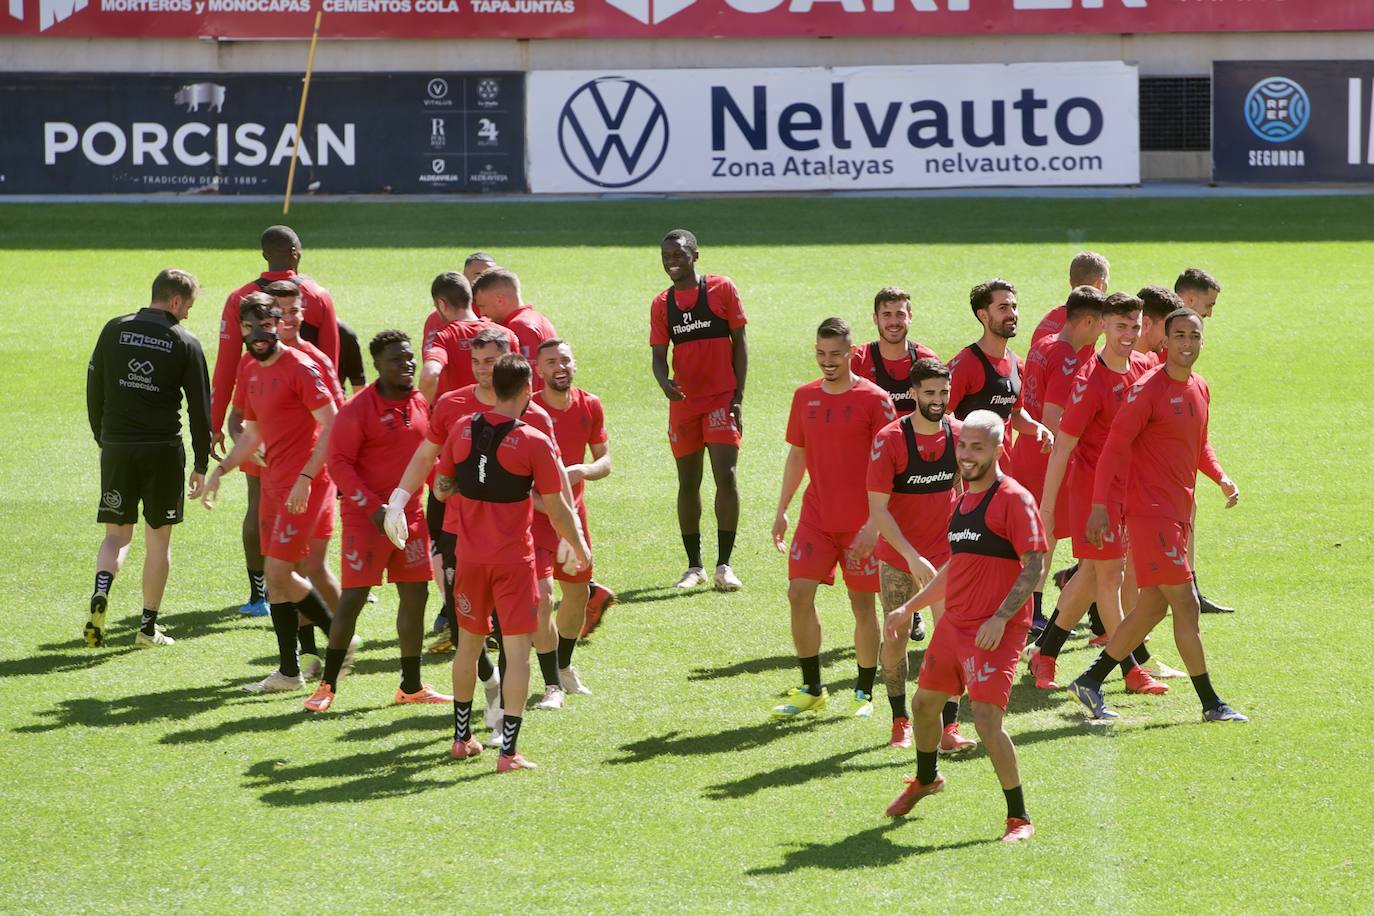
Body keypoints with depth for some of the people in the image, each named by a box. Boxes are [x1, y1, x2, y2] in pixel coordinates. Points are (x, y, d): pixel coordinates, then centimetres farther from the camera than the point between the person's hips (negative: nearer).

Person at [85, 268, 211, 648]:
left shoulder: (114, 330, 3)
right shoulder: (185, 343, -3)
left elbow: (94, 389, 7)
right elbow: (200, 408, -2)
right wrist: (201, 464, 5)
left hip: (117, 448, 2)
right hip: (164, 450, -2)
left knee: (117, 532, 12)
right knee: (158, 538, 9)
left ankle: (101, 590, -17)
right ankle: (148, 627, 10)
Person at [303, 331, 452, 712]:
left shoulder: (421, 405, 8)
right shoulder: (358, 409, -12)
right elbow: (338, 462, -14)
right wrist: (373, 507, -20)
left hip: (411, 515, 6)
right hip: (365, 518, -6)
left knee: (415, 595, 8)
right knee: (353, 597, -7)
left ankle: (412, 685, 19)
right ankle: (328, 684, 4)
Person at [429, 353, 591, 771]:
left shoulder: (462, 430, -1)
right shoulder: (535, 443, -14)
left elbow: (441, 488, 10)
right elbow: (557, 509, -9)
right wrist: (580, 549, 6)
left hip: (469, 557, 5)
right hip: (514, 560, -5)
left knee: (469, 643, 19)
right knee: (517, 650, -1)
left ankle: (462, 738, 30)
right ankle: (508, 752, -5)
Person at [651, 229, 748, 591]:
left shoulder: (722, 289, -1)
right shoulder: (661, 304, 8)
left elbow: (739, 342, 0)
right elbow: (659, 355, 5)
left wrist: (738, 396, -7)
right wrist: (664, 382, -18)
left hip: (722, 399, -4)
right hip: (683, 402, 4)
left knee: (726, 476, -14)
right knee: (688, 482, 8)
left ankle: (724, 565, -10)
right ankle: (694, 566, 17)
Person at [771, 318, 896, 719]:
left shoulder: (875, 400, -8)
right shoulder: (805, 397, 8)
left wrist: (874, 523, -16)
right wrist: (781, 511, 13)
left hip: (861, 524, -4)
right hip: (816, 517, 4)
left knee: (863, 604, 2)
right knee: (799, 594, -6)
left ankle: (864, 692, 15)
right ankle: (811, 689, 5)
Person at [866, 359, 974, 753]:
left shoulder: (958, 433, -4)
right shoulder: (889, 439, -15)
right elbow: (878, 508, -16)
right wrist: (912, 557, -23)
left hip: (945, 554, 2)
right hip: (897, 557, -2)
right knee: (896, 637, 6)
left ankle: (949, 728, -9)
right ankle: (900, 721, 23)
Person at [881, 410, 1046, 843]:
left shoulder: (1014, 499, -11)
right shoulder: (963, 502, 15)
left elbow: (1034, 566, -17)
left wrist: (1000, 618, -25)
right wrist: (910, 607, 28)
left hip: (995, 632, -9)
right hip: (954, 624, 9)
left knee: (987, 718, -17)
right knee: (924, 702, 21)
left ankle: (1019, 819, -7)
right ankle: (926, 778, 50)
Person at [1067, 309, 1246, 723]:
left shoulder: (1200, 389, 12)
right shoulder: (1149, 389, -13)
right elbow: (1116, 445, -14)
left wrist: (1220, 478, 8)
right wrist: (1099, 505, -18)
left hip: (1179, 511, 9)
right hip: (1150, 512, -9)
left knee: (1152, 607, 12)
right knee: (1185, 604, -6)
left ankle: (1091, 681, 20)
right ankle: (1210, 704, 0)